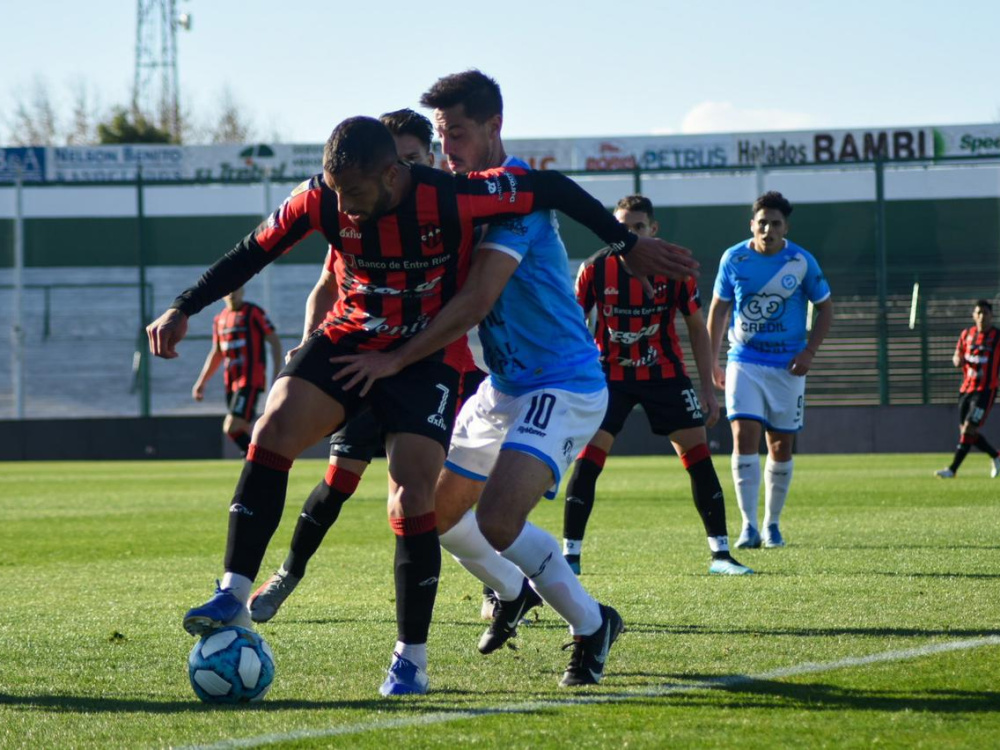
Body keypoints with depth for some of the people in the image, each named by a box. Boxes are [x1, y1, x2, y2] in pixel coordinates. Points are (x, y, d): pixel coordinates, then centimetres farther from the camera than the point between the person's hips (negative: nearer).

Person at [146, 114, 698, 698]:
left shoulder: (450, 200, -25)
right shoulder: (321, 201, -15)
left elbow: (551, 187, -13)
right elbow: (252, 254, -1)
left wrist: (628, 245, -5)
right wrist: (183, 310, -7)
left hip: (427, 358, -3)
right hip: (349, 340, 3)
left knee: (413, 503, -15)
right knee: (275, 426, -23)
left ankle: (411, 659, 1)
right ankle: (234, 597, -21)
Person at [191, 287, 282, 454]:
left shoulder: (253, 313, -4)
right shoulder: (219, 319, 15)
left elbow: (275, 341, -5)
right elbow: (216, 354, 24)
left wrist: (276, 375, -11)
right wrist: (201, 382, 20)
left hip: (250, 381, -7)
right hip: (231, 382, 7)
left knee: (232, 428, -19)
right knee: (241, 430, 8)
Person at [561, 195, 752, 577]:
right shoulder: (595, 269, -10)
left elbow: (696, 327, 1)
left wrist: (708, 388, -1)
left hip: (665, 373, 1)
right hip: (610, 374, -1)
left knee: (697, 454, -5)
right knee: (588, 457, -13)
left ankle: (720, 554, 3)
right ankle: (570, 555, -5)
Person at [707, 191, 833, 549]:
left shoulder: (802, 262, -5)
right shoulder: (733, 259, -3)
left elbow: (825, 307, 5)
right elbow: (719, 308, 8)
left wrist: (809, 351, -7)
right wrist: (712, 362, 7)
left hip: (787, 366, 1)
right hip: (744, 362, -1)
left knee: (781, 445, 5)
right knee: (744, 435, -16)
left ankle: (772, 523, 20)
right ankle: (749, 525, -15)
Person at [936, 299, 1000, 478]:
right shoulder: (967, 334, 9)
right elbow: (956, 357, 15)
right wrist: (958, 360, -8)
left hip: (985, 390, -6)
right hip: (966, 389, 6)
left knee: (968, 430, -14)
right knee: (966, 432, 8)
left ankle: (952, 470, -13)